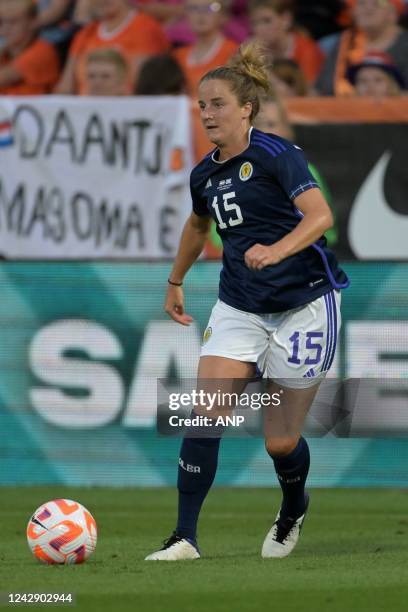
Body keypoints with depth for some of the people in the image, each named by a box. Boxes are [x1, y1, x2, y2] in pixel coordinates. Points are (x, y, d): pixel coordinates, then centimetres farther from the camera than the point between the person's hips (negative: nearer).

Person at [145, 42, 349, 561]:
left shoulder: (277, 155, -14)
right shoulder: (204, 175, 7)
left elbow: (320, 215, -28)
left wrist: (276, 250, -45)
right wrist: (175, 282, 36)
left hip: (304, 305, -5)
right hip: (239, 308, 5)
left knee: (281, 441, 1)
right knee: (205, 417, -14)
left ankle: (293, 510, 34)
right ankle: (185, 537, -11)